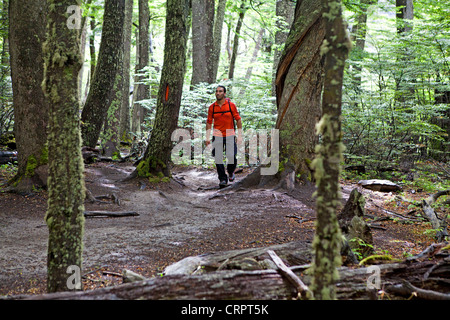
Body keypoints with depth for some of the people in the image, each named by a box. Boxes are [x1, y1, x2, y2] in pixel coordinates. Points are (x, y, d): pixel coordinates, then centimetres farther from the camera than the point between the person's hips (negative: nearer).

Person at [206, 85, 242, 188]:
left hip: (230, 135, -2)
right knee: (218, 158, -5)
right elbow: (209, 122, 11)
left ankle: (231, 172, 23)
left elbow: (238, 120, 3)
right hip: (217, 135, 2)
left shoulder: (231, 105, -2)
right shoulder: (212, 107, 4)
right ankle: (222, 179, 8)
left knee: (231, 157, -9)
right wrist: (207, 137, 6)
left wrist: (240, 136, -1)